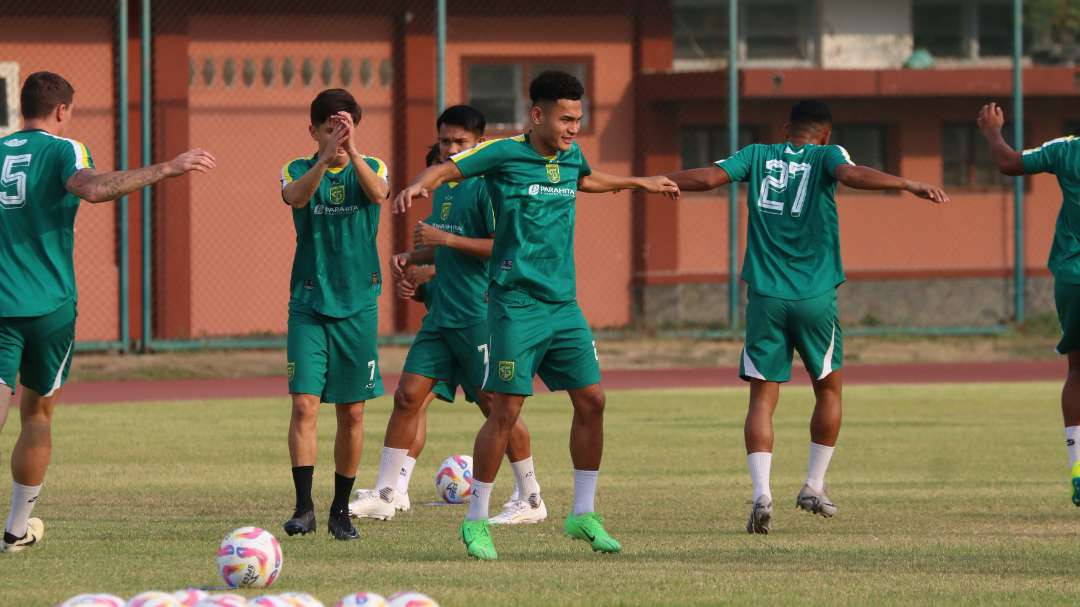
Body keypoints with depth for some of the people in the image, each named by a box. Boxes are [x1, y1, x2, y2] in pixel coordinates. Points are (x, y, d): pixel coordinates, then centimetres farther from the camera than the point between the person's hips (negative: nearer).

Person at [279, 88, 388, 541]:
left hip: (357, 304, 1)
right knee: (304, 404, -11)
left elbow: (378, 194, -21)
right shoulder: (298, 170, 1)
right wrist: (325, 159, -41)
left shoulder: (370, 169, 3)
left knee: (352, 413, 4)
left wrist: (352, 153, -39)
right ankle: (304, 507, -10)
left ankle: (341, 510, 15)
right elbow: (296, 197, -23)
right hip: (308, 304, -1)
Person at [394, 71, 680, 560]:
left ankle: (584, 514, 13)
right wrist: (418, 186, -29)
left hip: (563, 304, 7)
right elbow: (446, 169, -7)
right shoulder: (504, 154, -7)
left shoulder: (571, 155, 12)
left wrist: (640, 183, 46)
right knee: (506, 410, -7)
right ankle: (476, 520, 4)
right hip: (516, 304, -6)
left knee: (591, 400, 2)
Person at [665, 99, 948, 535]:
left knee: (762, 399, 2)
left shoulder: (757, 155, 7)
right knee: (829, 389, 19)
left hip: (765, 297, 1)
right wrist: (909, 186, -25)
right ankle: (814, 487, 20)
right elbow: (850, 174, -21)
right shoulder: (826, 156, 0)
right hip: (815, 298, -1)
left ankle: (761, 493, -16)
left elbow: (709, 177, -4)